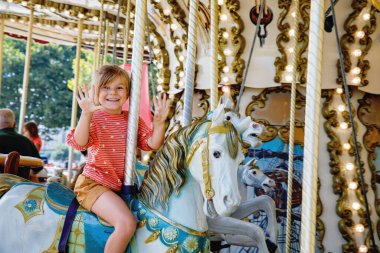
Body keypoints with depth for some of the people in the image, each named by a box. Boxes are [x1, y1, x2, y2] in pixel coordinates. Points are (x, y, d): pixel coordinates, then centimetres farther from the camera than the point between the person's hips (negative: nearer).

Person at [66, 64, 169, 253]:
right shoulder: (94, 118, -4)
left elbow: (152, 144, 1)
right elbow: (79, 143, -20)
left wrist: (159, 121, -16)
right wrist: (86, 114, -33)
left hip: (122, 186, 7)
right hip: (94, 184, -6)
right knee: (127, 223, -28)